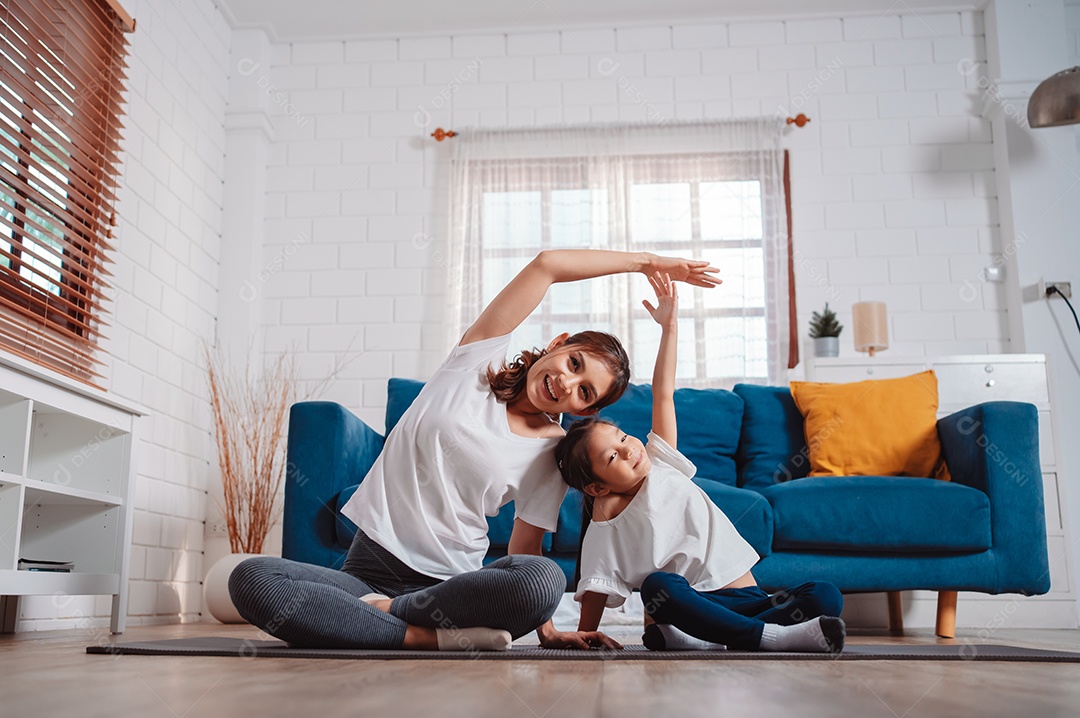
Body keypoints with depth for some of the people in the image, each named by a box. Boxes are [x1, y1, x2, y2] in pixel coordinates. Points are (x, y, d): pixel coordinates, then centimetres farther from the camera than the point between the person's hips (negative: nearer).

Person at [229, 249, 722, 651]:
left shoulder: (551, 456, 5)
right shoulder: (479, 358, 3)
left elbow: (525, 550, 6)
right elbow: (548, 265, -3)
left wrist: (548, 632, -7)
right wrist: (647, 262, 1)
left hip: (449, 581, 1)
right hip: (369, 564, 0)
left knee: (544, 580, -33)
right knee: (251, 579, -29)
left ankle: (383, 612, -14)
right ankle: (436, 637, -26)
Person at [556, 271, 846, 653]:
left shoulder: (659, 463, 8)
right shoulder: (604, 533, -1)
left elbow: (663, 394, 5)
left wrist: (669, 326, 1)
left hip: (748, 598, 4)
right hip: (691, 605, -4)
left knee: (826, 596, -20)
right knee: (658, 585, -37)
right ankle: (768, 637, -33)